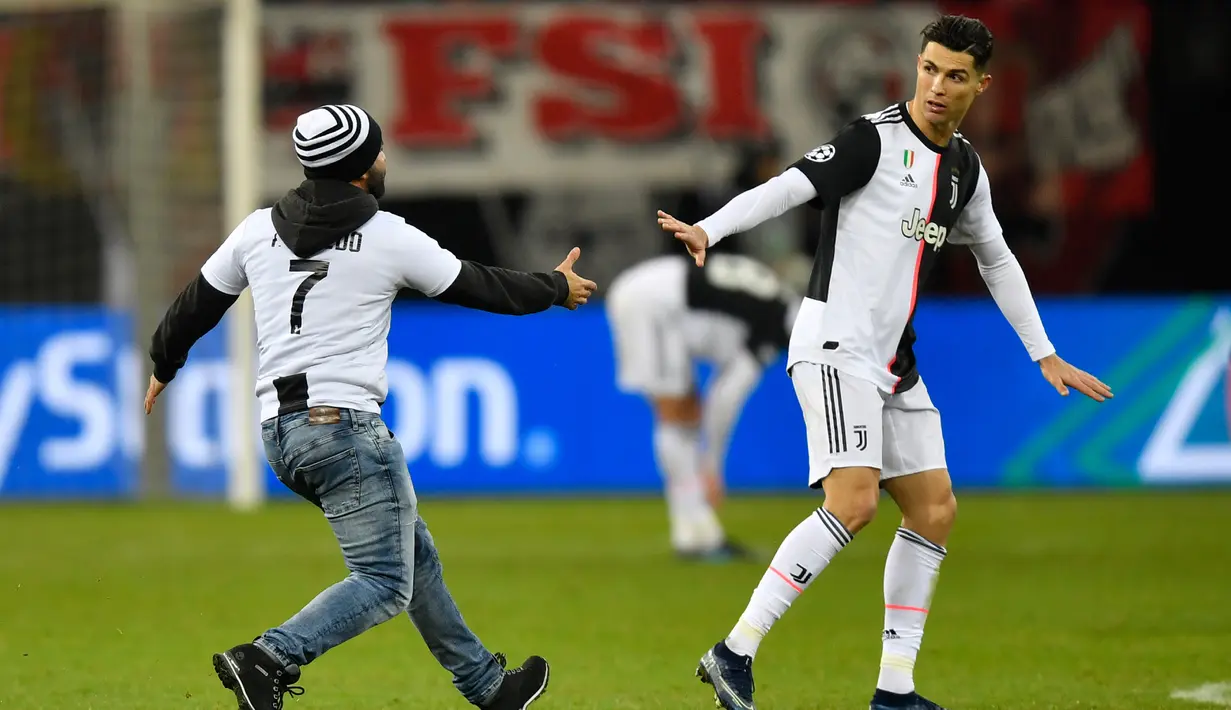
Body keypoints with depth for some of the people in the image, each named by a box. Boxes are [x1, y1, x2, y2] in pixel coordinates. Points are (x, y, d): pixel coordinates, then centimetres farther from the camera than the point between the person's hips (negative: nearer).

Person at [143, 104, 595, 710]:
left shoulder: (259, 229, 9)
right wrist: (557, 289, 25)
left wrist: (163, 366, 37)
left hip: (280, 433, 8)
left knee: (412, 552, 19)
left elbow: (197, 303, 18)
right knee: (385, 584, -7)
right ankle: (269, 659, -26)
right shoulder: (390, 238, -4)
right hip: (344, 425, -8)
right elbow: (480, 288, 7)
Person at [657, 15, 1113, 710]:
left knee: (935, 510, 6)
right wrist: (707, 230, -37)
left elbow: (997, 260, 27)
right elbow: (789, 187, -21)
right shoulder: (875, 139, -9)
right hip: (836, 345, -9)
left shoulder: (965, 167, 14)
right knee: (854, 502, -23)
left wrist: (1045, 355, 28)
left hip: (894, 365, 9)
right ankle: (734, 654, -20)